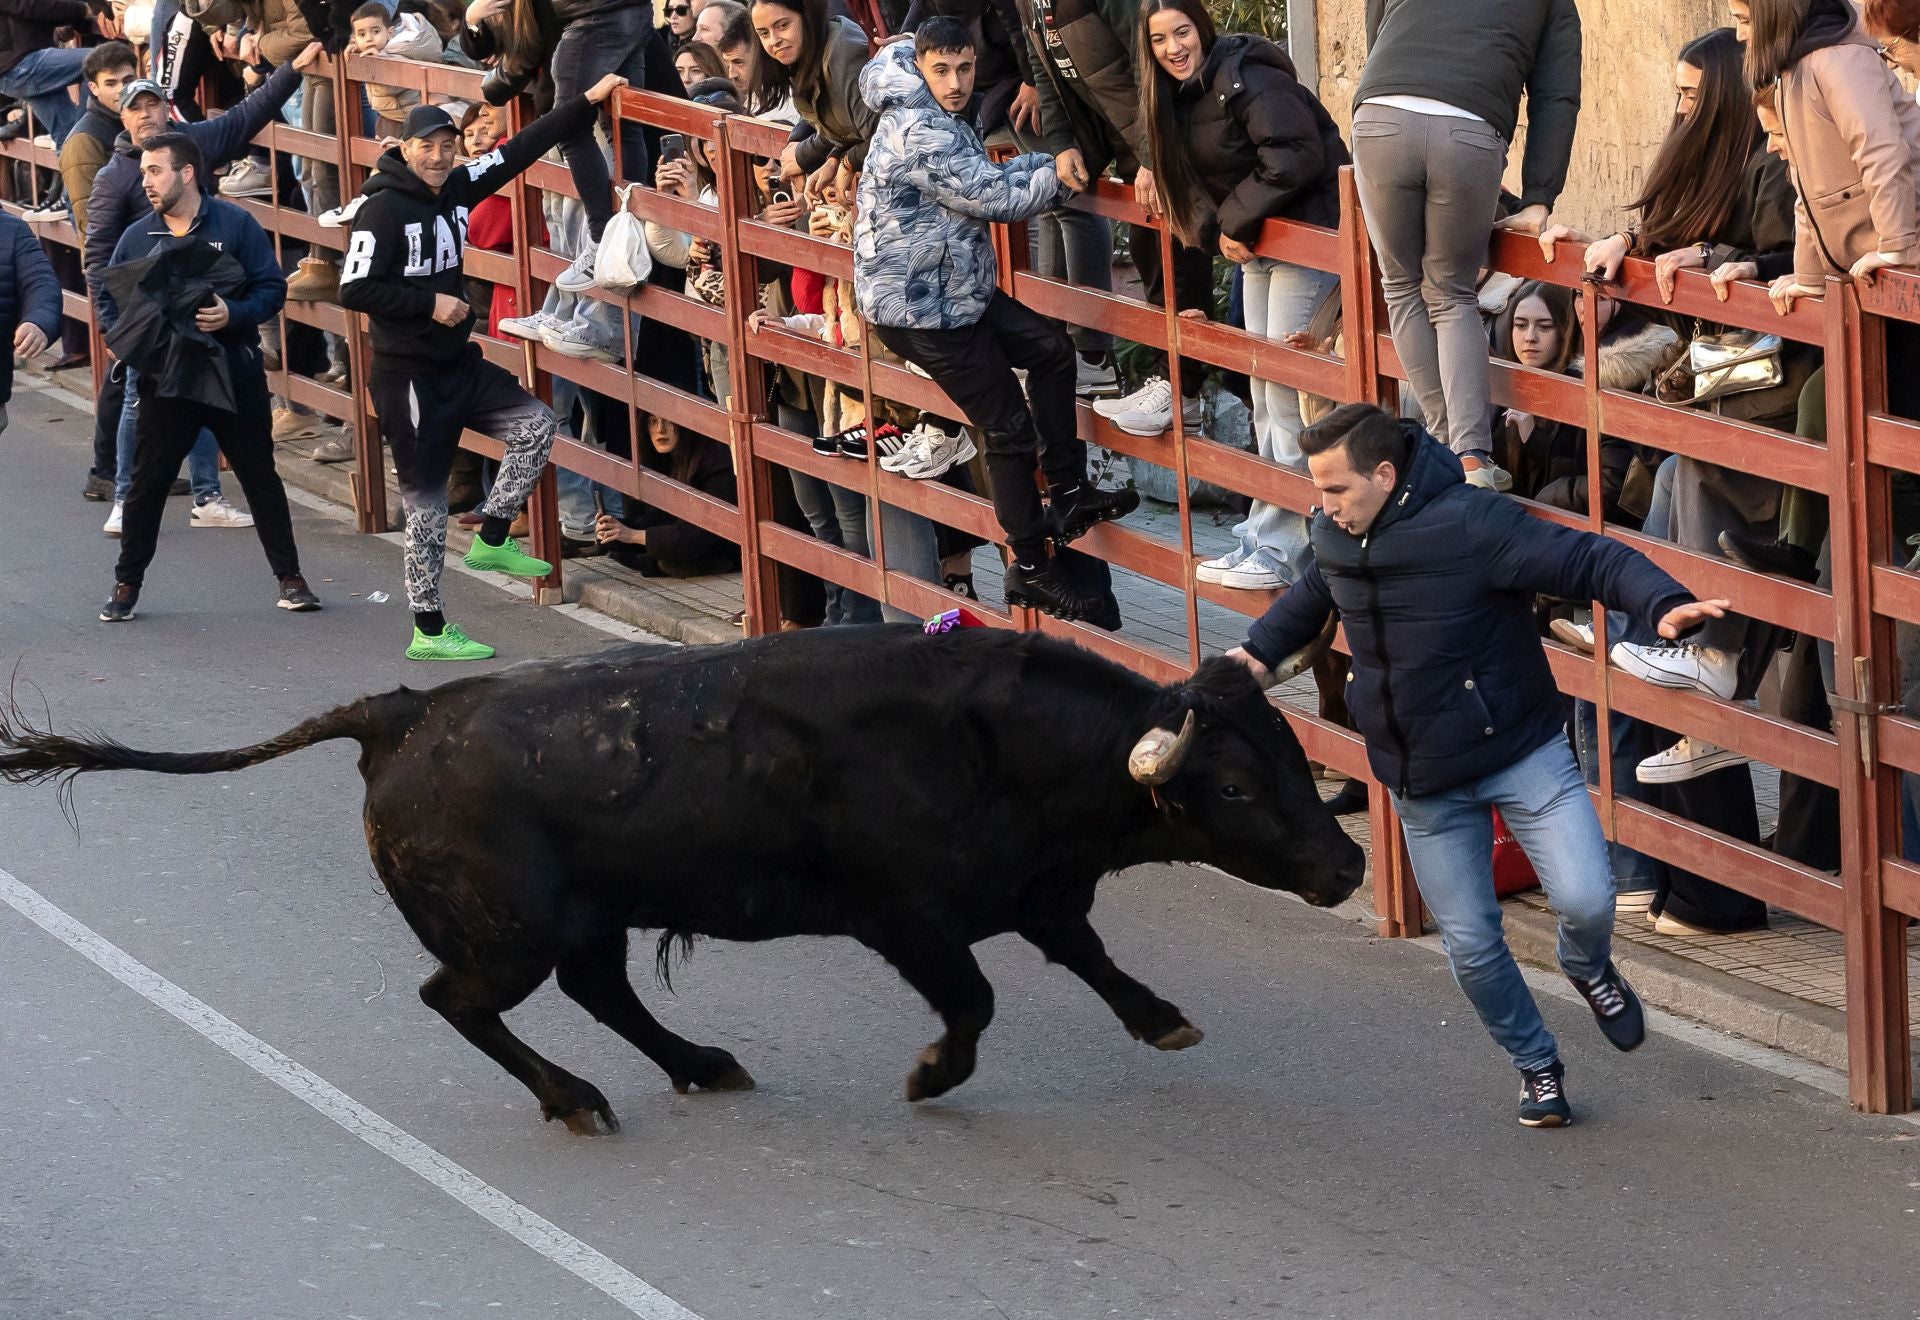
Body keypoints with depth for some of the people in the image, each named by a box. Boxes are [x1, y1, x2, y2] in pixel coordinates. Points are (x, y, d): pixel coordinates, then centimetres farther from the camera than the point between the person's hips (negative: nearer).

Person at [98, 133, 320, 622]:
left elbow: (272, 288, -6)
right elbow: (110, 306, 7)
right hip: (165, 381, 2)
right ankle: (126, 585, 14)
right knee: (146, 483, 3)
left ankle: (290, 578, 17)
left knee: (260, 477, 7)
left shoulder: (235, 225, -6)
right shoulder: (136, 239, 2)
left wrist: (234, 315, -23)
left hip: (235, 376, -2)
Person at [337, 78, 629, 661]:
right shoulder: (384, 210, -17)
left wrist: (588, 102, 10)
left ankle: (491, 541, 15)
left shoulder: (457, 188, 4)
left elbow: (522, 148, 10)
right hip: (409, 376, -8)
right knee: (425, 501, -2)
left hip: (458, 363, 8)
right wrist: (430, 303, -18)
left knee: (535, 423, 3)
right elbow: (354, 290, -21)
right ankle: (429, 632, 6)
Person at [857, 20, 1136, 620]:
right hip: (919, 307, -10)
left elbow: (987, 178, 15)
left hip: (957, 291, 10)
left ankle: (1067, 495, 18)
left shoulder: (942, 120, 8)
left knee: (1050, 348, 11)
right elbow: (998, 198, -23)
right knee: (1008, 424, -2)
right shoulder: (919, 133, -25)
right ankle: (1030, 569, 8)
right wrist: (1057, 171, -8)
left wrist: (1048, 161, -1)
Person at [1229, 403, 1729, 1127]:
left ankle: (1589, 968, 20)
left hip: (1523, 754, -5)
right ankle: (1535, 1062, 30)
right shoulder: (1336, 538, -1)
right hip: (1424, 784, 5)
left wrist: (1663, 604, -42)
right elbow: (1310, 598, 25)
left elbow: (1590, 559, -27)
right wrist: (1259, 652, 15)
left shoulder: (1472, 524, -23)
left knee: (1586, 899, -17)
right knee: (1471, 945, 5)